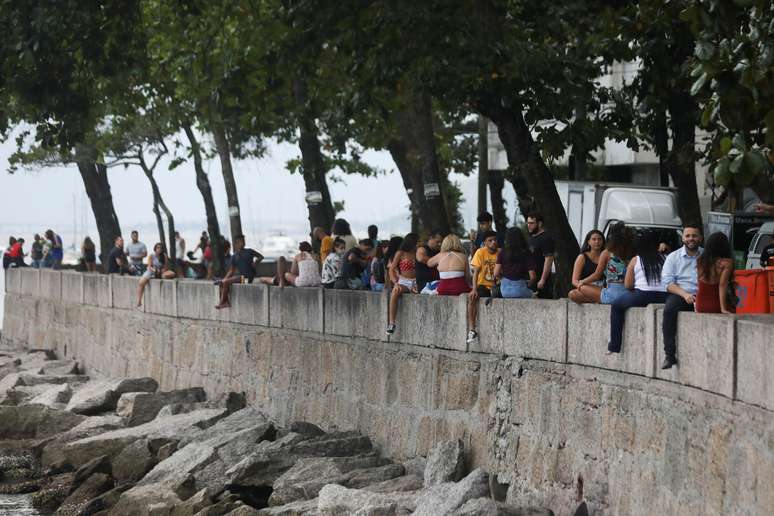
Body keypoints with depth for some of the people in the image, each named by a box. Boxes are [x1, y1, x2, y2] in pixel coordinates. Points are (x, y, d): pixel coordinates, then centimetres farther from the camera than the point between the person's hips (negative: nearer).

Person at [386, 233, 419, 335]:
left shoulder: (417, 253, 18)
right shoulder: (400, 253, 6)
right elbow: (392, 270, 1)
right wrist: (396, 283, -15)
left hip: (415, 282, 3)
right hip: (403, 281, -3)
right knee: (395, 293, -36)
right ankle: (391, 323, -36)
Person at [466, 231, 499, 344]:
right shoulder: (481, 252, -2)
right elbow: (476, 272, -5)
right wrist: (474, 289, -18)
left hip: (496, 286, 1)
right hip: (483, 285, -1)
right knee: (471, 297, -29)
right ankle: (472, 330, -28)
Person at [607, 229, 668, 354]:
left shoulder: (635, 260, 5)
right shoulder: (664, 258, 11)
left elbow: (628, 285, 3)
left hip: (642, 296, -4)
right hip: (663, 297, 4)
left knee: (616, 306, 22)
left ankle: (614, 347, 17)